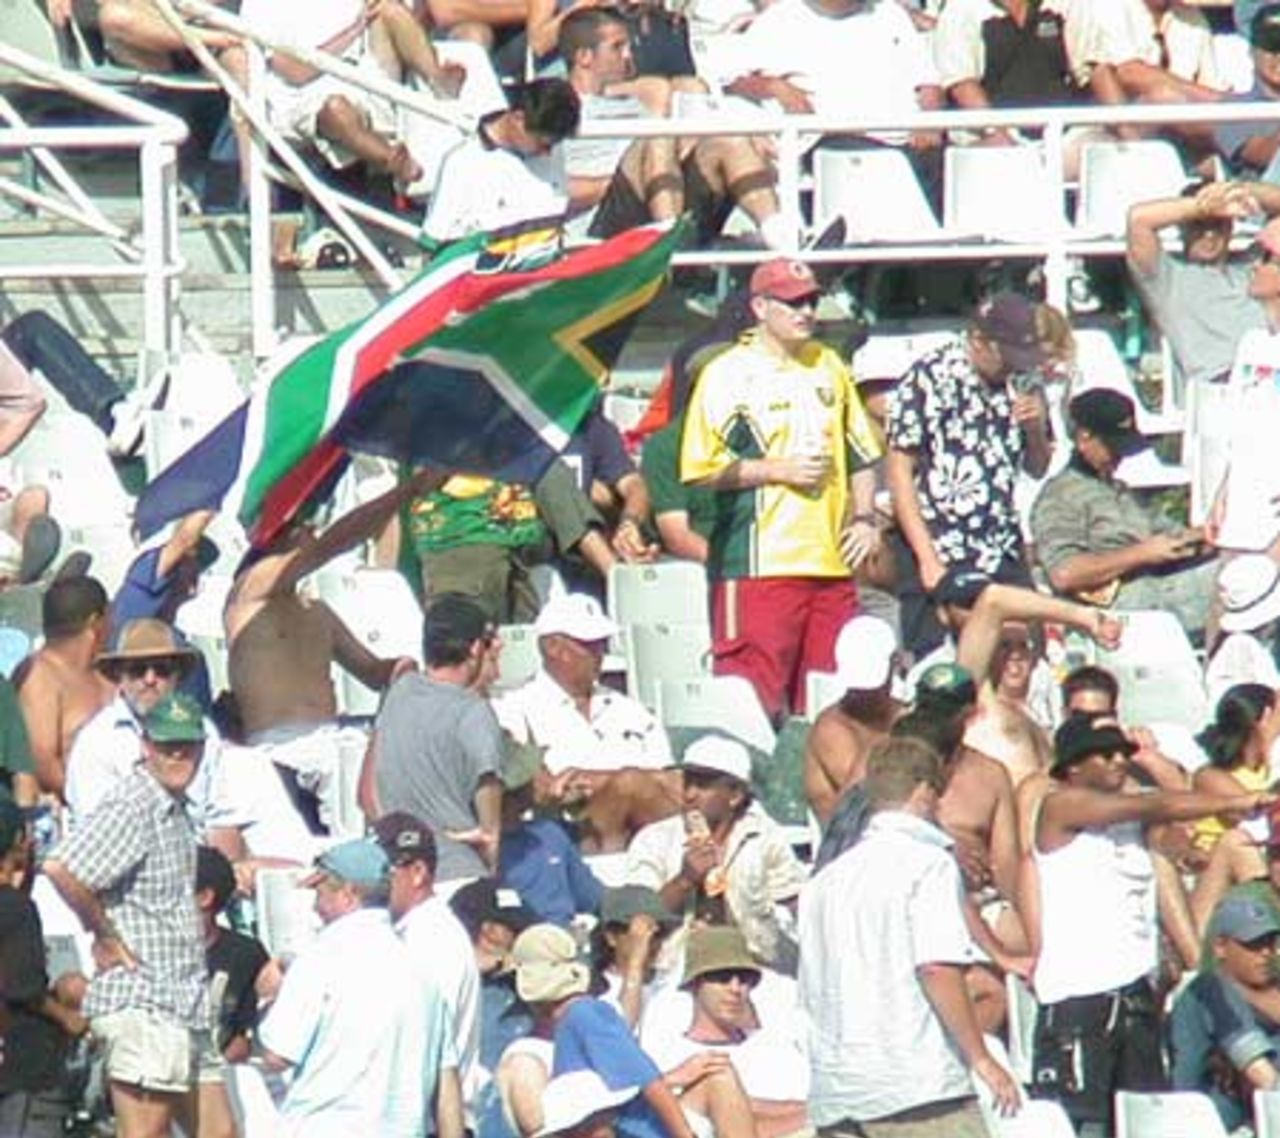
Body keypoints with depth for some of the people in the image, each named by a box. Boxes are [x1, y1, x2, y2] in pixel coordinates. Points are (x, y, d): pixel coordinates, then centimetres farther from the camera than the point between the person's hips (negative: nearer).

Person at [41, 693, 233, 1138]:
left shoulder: (177, 813, 17)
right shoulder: (132, 806, -12)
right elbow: (61, 868, -27)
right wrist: (106, 936, -16)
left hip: (186, 1008, 10)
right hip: (140, 1004, -10)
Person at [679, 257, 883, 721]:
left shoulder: (828, 366, 18)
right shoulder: (728, 373, -1)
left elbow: (861, 452, 26)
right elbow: (700, 466, -7)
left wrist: (864, 518, 12)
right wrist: (778, 470, -11)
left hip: (832, 561, 6)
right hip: (760, 563, -6)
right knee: (755, 695, -11)